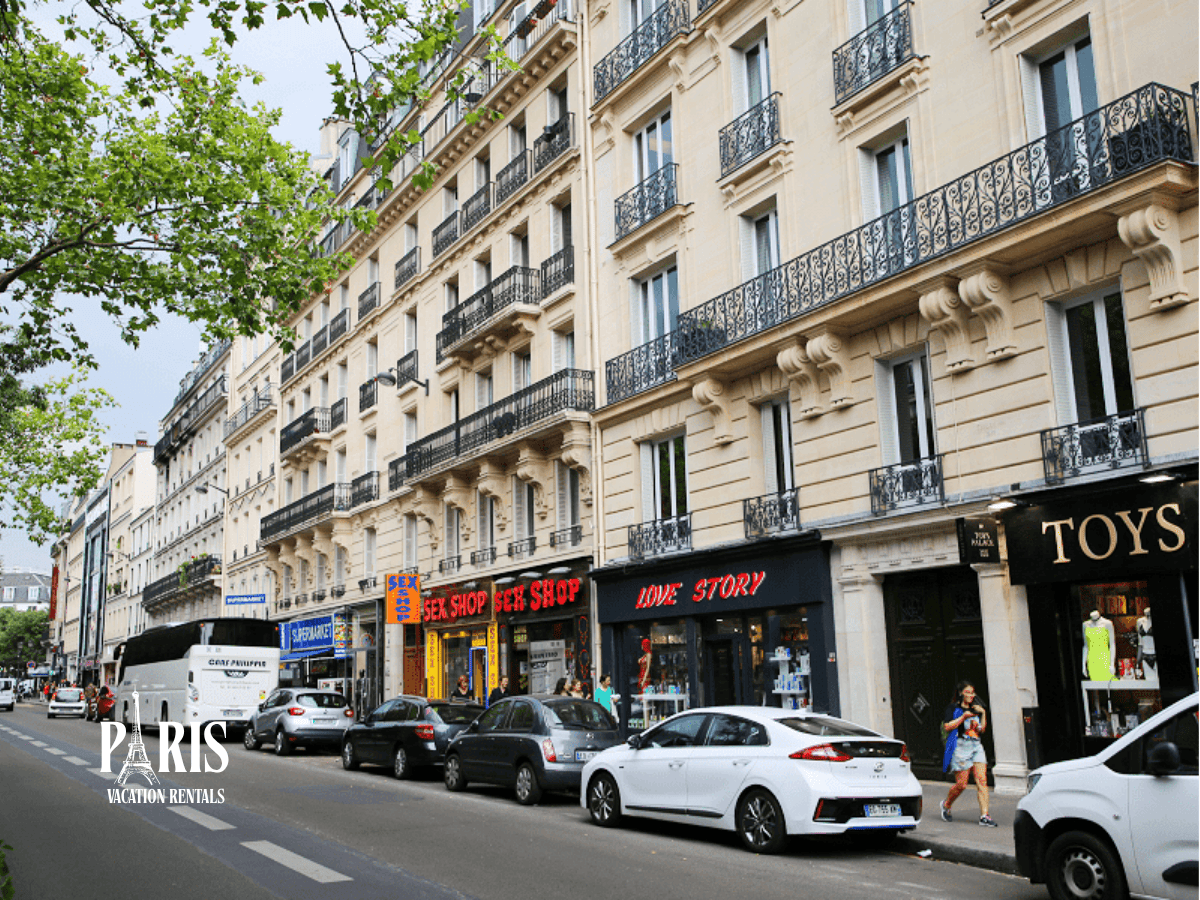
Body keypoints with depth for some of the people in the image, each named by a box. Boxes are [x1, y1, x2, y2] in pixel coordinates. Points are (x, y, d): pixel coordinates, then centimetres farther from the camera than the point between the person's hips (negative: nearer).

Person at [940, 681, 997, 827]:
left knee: (982, 781, -9)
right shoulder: (953, 708, 3)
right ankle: (946, 805, 22)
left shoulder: (975, 709, 20)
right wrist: (963, 716, -13)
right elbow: (947, 727, -9)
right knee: (961, 784, -4)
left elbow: (982, 729, 16)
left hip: (976, 746, 5)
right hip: (960, 747, -5)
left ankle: (984, 816, -11)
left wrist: (983, 713, 5)